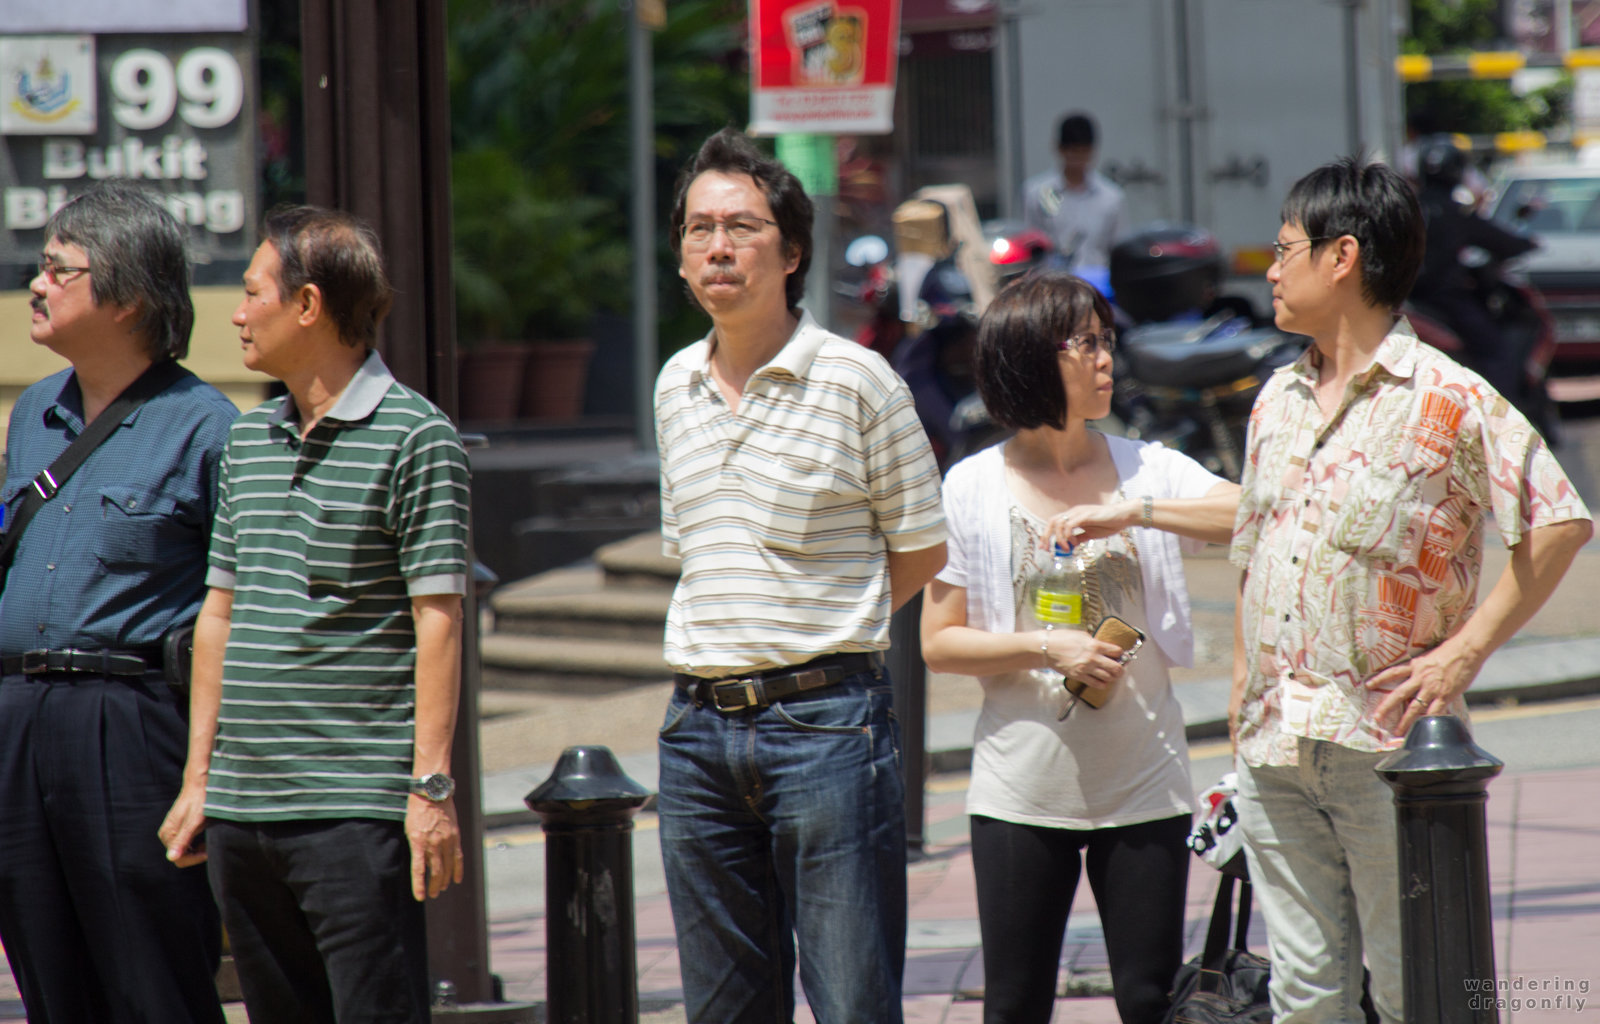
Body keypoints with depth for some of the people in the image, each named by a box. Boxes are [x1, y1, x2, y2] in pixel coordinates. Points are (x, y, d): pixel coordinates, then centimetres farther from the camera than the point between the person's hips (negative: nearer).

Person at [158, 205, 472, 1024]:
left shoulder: (416, 439, -5)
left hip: (358, 804, -7)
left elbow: (437, 620, -9)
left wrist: (431, 786, -15)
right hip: (243, 810, 7)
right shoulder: (249, 440, 16)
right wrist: (198, 780, 15)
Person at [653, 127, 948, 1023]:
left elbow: (922, 549, 3)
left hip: (827, 721, -5)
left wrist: (813, 636, 3)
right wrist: (733, 640, 9)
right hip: (700, 728, 5)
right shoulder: (676, 386, 12)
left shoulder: (856, 379, -4)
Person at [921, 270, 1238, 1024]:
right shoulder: (972, 487, 1)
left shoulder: (1147, 470, 4)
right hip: (1022, 790, -1)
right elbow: (939, 643, 1)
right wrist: (1047, 650, -13)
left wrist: (1132, 514, -18)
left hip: (1142, 785, 1)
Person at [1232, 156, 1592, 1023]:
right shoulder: (1278, 400, 15)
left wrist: (1465, 652, -13)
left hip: (1390, 747, -6)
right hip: (1275, 747, 6)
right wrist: (1243, 687, 15)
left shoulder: (1448, 399, -7)